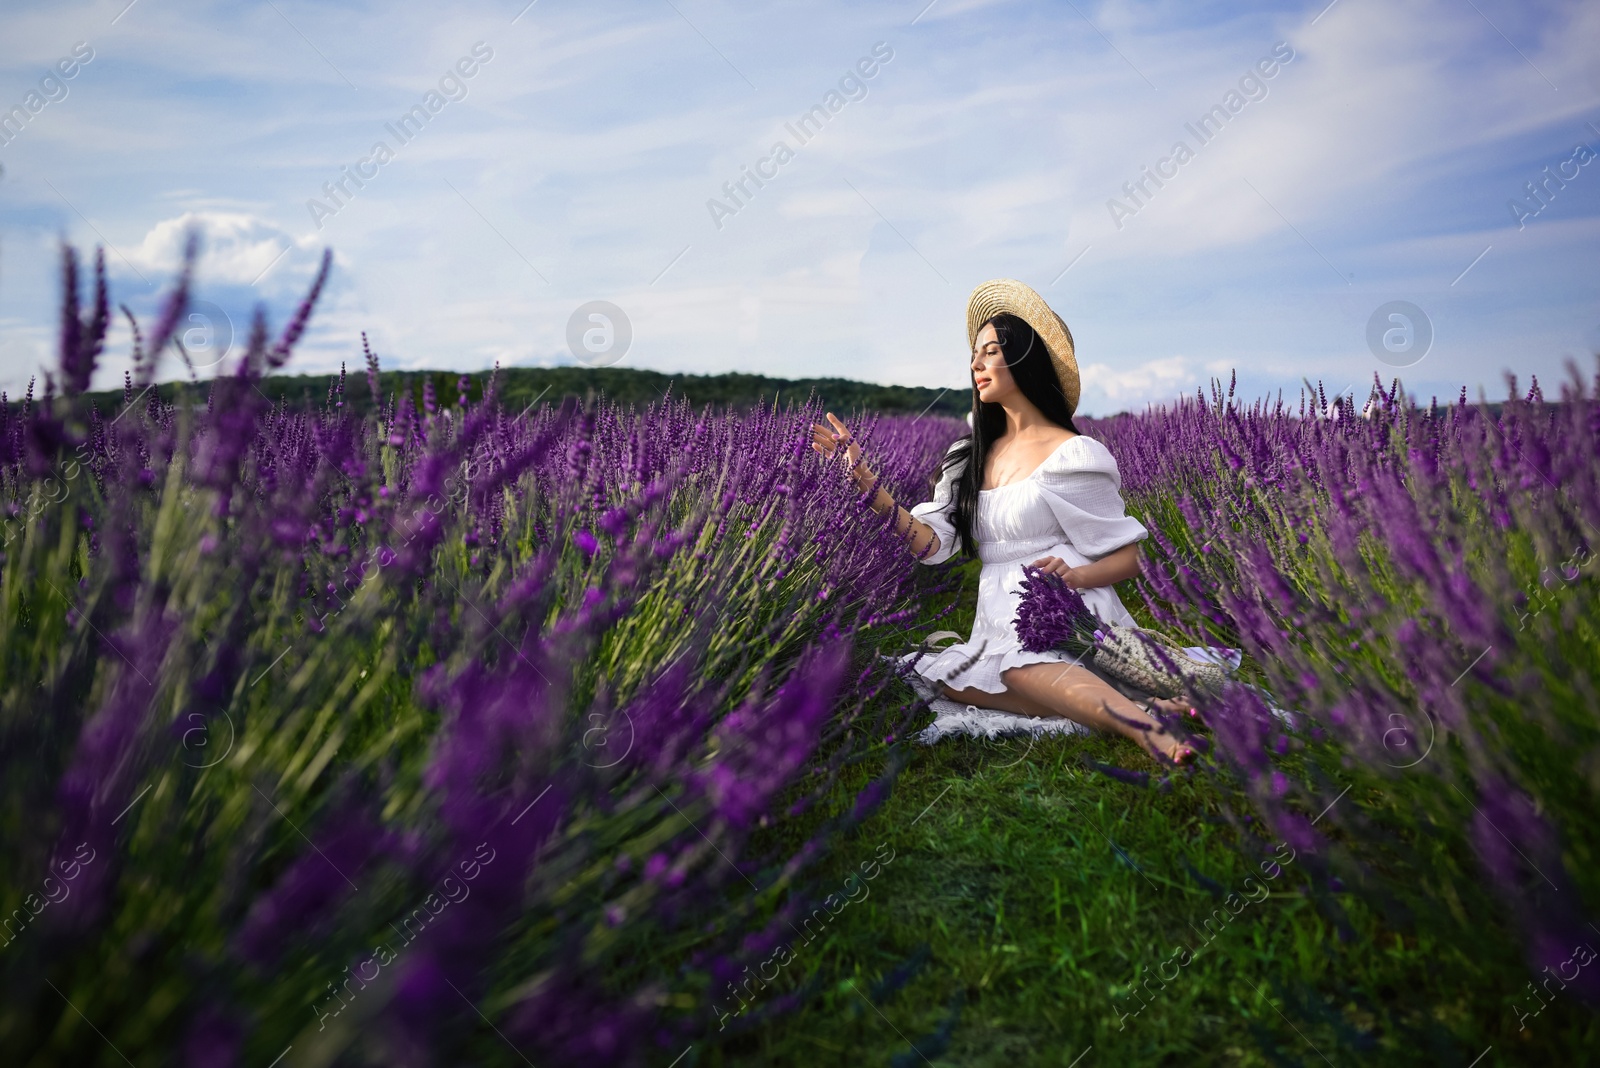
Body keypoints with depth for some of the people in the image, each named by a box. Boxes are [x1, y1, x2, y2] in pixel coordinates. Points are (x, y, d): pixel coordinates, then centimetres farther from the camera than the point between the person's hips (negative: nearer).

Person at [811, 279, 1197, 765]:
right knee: (940, 676, -29)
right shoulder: (972, 456, 16)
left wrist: (1074, 574, -20)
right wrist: (865, 480, -5)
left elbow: (1128, 558, 2)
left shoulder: (1073, 455, -1)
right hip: (998, 624, 6)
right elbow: (932, 543, 3)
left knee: (1019, 664, -39)